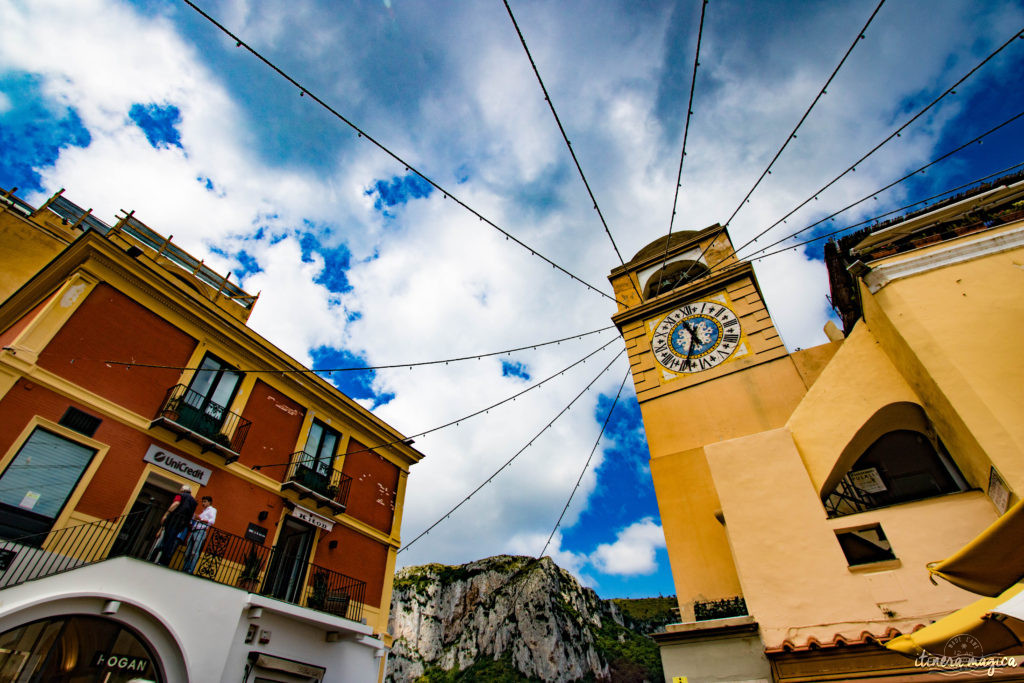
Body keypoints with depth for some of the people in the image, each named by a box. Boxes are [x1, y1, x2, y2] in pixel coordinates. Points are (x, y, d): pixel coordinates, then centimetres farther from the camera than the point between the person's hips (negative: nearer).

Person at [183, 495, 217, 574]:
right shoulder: (203, 511, 31)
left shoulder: (212, 510, 5)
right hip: (194, 531, 8)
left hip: (201, 532, -8)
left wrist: (201, 519, -21)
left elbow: (212, 521, -11)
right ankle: (185, 570, 4)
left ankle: (190, 571, -13)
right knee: (187, 552, 2)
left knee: (195, 553, -12)